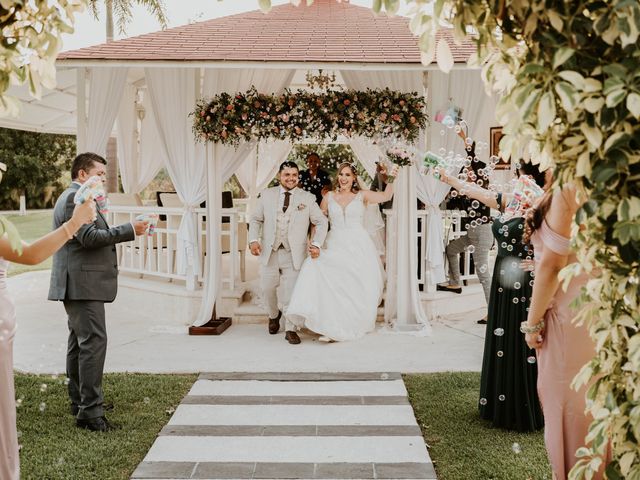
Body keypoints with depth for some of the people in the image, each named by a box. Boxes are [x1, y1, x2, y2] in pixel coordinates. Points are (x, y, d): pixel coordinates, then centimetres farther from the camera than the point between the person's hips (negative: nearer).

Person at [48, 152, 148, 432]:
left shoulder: (75, 197, 21)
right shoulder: (76, 197, -12)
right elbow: (89, 236, -22)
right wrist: (130, 230, -19)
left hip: (79, 283, 12)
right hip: (83, 283, -12)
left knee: (79, 341, 16)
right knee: (93, 341, -14)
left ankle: (80, 401, 27)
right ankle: (90, 411, -13)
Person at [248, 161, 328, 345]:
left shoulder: (308, 198, 3)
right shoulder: (267, 195, 7)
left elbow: (321, 222, 5)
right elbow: (256, 219, 11)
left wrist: (316, 244, -9)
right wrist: (253, 240, -5)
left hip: (294, 254, -2)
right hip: (269, 252, 2)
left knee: (291, 292, -2)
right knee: (267, 289, 8)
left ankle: (290, 330, 11)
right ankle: (274, 315, 38)